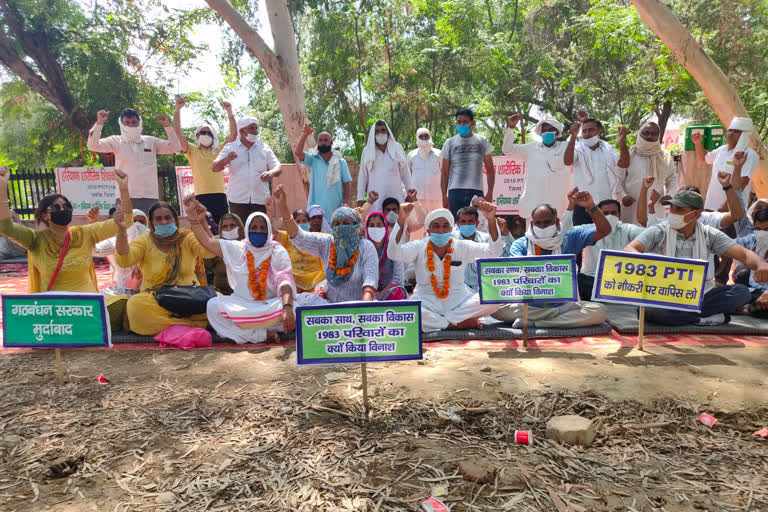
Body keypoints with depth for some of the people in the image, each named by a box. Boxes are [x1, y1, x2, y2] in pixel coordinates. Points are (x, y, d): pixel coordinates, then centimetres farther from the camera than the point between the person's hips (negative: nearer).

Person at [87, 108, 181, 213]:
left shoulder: (151, 141, 11)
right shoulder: (116, 141, 8)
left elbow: (175, 147, 5)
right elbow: (93, 145, -1)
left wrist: (167, 125, -6)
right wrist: (99, 123, -12)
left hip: (149, 197, 1)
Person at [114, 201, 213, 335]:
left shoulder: (187, 238, 6)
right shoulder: (145, 241, 7)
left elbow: (209, 252, -14)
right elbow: (123, 260, -11)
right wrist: (121, 231, -25)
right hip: (155, 299, 1)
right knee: (135, 305, -34)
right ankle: (193, 324, -25)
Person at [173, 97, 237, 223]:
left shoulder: (220, 149, 16)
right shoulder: (192, 150, 13)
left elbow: (233, 134, 6)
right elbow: (177, 133, 4)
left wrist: (229, 112, -3)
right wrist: (177, 110, -2)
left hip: (220, 195, 2)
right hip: (201, 196, -2)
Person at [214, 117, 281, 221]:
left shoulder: (265, 148, 11)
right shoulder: (230, 148, 7)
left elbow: (278, 168, 7)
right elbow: (215, 168, 0)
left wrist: (271, 173, -17)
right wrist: (226, 160, -23)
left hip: (260, 200, 1)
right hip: (237, 200, -1)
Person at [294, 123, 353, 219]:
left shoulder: (340, 162, 6)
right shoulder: (313, 160, 5)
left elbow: (347, 183, 4)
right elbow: (297, 153, -10)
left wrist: (346, 202, -7)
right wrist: (305, 135, -21)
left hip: (335, 210, 1)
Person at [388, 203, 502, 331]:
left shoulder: (462, 247, 3)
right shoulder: (418, 247, -1)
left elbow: (493, 252, -8)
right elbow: (394, 254, -20)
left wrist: (491, 220, -22)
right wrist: (401, 220, -32)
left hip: (459, 304, 2)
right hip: (427, 304, -2)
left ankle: (434, 321, -16)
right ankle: (457, 324, -18)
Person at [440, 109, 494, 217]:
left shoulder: (482, 142, 10)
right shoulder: (450, 143, 9)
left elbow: (490, 170, 10)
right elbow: (444, 172, 7)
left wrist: (490, 192, -1)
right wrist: (444, 196, -2)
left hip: (477, 192, 1)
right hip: (455, 191, -1)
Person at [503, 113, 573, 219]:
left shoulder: (565, 146, 5)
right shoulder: (532, 148, 12)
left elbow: (568, 161, -16)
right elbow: (507, 149, 6)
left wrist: (573, 136, -26)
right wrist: (510, 128, -7)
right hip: (533, 202, 1)